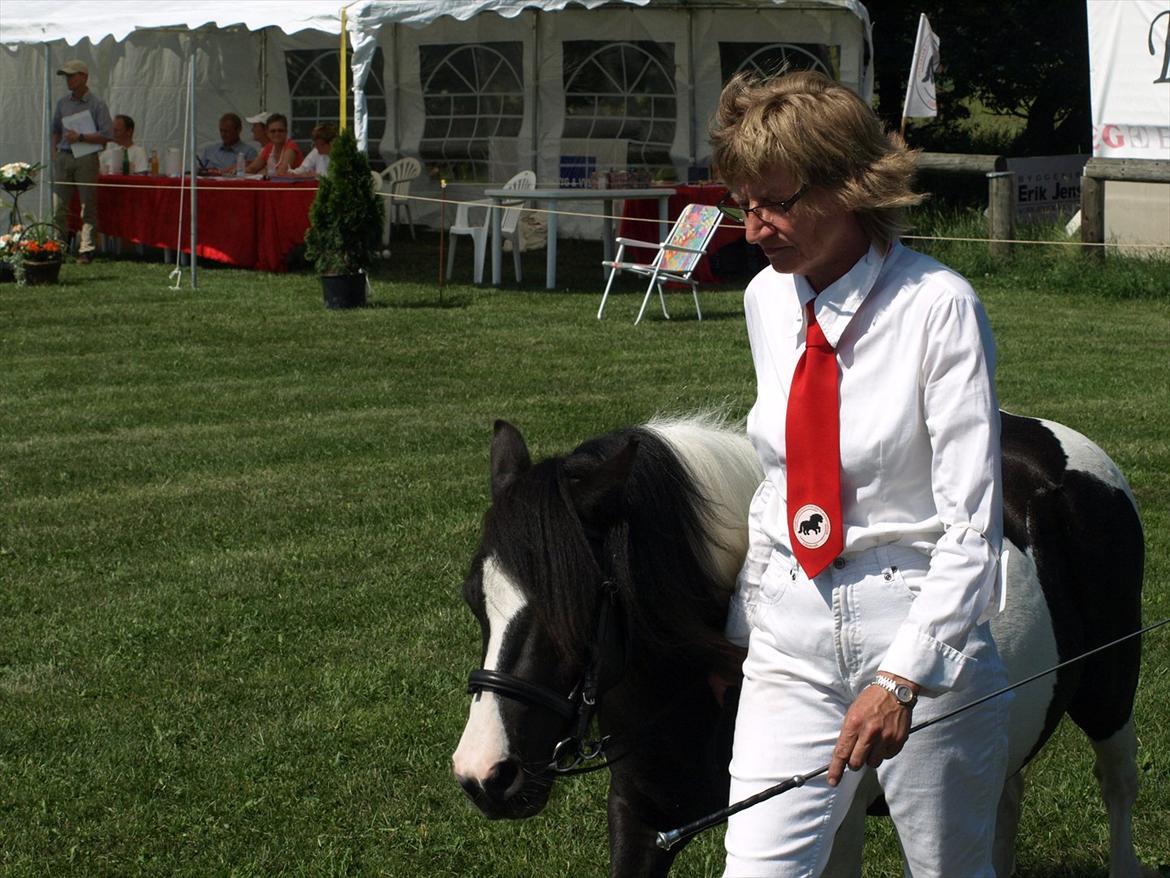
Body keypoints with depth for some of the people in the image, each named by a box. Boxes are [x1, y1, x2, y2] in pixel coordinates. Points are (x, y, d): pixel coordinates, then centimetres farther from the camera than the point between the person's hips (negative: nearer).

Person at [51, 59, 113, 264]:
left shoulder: (97, 104, -2)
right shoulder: (63, 103, 14)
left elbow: (106, 135, -8)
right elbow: (54, 130, 24)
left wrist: (80, 137, -14)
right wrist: (55, 152, 9)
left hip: (86, 158, -5)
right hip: (63, 157, 5)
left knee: (88, 207, -5)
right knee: (58, 207, 1)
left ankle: (86, 250, -5)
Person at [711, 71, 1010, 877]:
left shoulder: (938, 308, -16)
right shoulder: (768, 299, 4)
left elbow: (972, 525, -20)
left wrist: (902, 677, -28)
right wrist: (744, 618, 15)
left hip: (920, 623, -5)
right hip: (794, 630, 5)